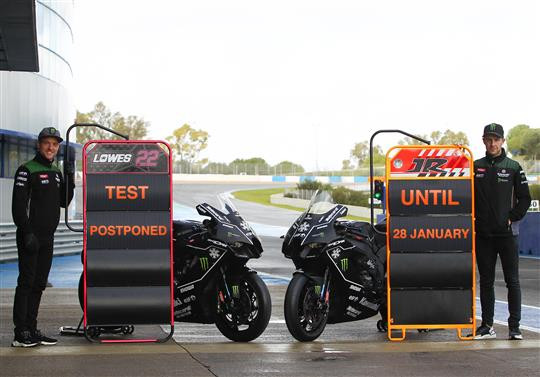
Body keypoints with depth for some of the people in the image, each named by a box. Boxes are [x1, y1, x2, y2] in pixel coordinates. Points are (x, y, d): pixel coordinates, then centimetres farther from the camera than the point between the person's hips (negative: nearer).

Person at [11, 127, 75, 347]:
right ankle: (20, 333, -5)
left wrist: (70, 179, 4)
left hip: (47, 238, 7)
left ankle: (31, 330, 15)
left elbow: (64, 202, 16)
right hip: (30, 237, -7)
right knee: (26, 283, -7)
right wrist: (27, 232, -20)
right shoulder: (26, 170, -7)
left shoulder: (56, 172, 17)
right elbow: (18, 205, -13)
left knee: (38, 285, 10)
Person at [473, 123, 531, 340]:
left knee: (512, 281, 0)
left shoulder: (513, 167, 3)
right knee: (486, 281, 7)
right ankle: (487, 326, 14)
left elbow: (524, 199, 4)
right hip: (483, 234, 2)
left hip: (507, 233, -2)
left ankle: (514, 326, 5)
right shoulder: (476, 167, 7)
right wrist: (474, 217, -1)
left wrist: (512, 218, -5)